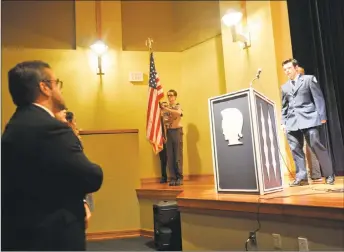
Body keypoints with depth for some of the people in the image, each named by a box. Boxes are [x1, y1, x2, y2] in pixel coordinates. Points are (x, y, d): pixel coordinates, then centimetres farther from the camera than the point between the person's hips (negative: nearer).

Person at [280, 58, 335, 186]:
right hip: (292, 122, 4)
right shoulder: (284, 87, 20)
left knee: (317, 146, -5)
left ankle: (329, 175, 8)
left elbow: (318, 98, 3)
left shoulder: (309, 79, 9)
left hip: (308, 118, -4)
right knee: (295, 149, 0)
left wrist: (322, 116, -5)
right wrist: (283, 122, 11)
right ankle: (301, 177, 5)